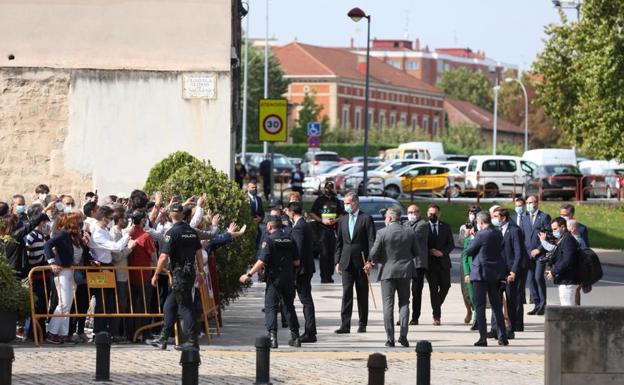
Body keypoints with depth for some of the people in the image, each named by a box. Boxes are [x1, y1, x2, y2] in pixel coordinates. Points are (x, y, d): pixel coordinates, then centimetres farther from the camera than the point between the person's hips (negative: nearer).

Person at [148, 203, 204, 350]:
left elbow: (164, 257, -16)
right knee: (170, 305, 15)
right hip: (190, 273, 8)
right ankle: (162, 340, 19)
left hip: (180, 274, -8)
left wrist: (156, 275, -7)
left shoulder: (172, 233, -14)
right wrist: (200, 273, 19)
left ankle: (193, 342, -1)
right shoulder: (192, 231, 7)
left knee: (185, 307, -3)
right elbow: (199, 254, 11)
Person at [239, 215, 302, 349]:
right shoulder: (289, 240, 6)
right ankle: (295, 337, 19)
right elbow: (296, 262, 7)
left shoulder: (269, 240, -11)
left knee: (271, 307, -2)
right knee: (289, 307, 17)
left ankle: (272, 337, -15)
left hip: (274, 279, -5)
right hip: (289, 278, 5)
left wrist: (249, 275, -11)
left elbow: (261, 262, -18)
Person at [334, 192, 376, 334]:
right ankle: (345, 325, -10)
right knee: (346, 293, -5)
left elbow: (371, 241, -6)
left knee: (362, 294, 5)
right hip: (346, 262, 3)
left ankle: (362, 324, 13)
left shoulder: (366, 219, -2)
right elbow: (339, 242, 15)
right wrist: (337, 261, 8)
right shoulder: (343, 220, 13)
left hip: (361, 262, -3)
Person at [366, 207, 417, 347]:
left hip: (388, 271, -3)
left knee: (388, 305, 3)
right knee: (404, 303, 10)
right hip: (405, 272, 3)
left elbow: (374, 254, -10)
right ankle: (403, 335, -3)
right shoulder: (409, 232, 1)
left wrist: (372, 262, 12)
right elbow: (416, 253, 6)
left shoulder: (382, 233, -10)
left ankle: (390, 338, 0)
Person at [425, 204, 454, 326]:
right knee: (433, 288, -4)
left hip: (443, 261, 2)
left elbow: (451, 244, 5)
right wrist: (430, 252, -14)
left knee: (445, 286, 1)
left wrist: (442, 252, -10)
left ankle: (437, 307, 26)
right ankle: (436, 315, -1)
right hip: (430, 262, -2)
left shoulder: (445, 227, 9)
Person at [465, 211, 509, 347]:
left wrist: (472, 238, 7)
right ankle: (503, 337, 13)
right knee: (496, 306, 13)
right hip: (495, 274, 6)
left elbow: (468, 251, -9)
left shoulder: (481, 235, -16)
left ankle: (483, 338, -5)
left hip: (481, 273, -6)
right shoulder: (498, 234, 4)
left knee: (480, 306, -1)